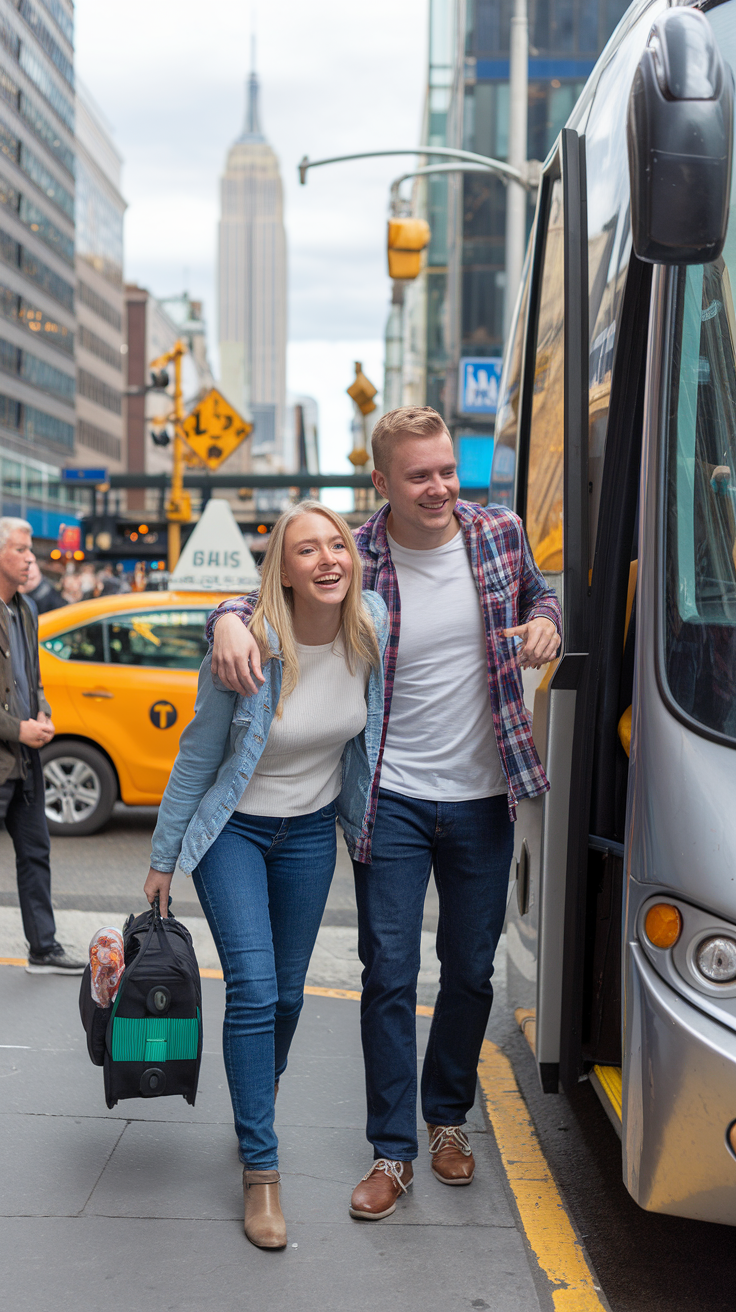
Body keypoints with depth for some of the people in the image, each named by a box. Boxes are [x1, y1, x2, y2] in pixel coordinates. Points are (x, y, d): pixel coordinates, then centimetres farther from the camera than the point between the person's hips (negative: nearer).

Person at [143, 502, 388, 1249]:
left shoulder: (373, 628, -14)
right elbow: (198, 754, -13)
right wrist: (163, 858, -7)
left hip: (311, 830, 4)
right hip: (232, 829, -4)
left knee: (288, 992, 12)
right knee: (253, 989, -13)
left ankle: (255, 1116, 38)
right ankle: (260, 1171, -3)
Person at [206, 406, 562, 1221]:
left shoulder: (500, 533, -2)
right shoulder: (354, 562, -11)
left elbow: (539, 594, 17)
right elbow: (266, 598, 1)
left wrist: (545, 624, -7)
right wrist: (228, 623, -23)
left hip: (484, 797, 3)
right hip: (393, 801, -2)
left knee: (470, 972, 14)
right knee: (389, 976, 1)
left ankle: (447, 1118, 35)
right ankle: (392, 1152, 14)